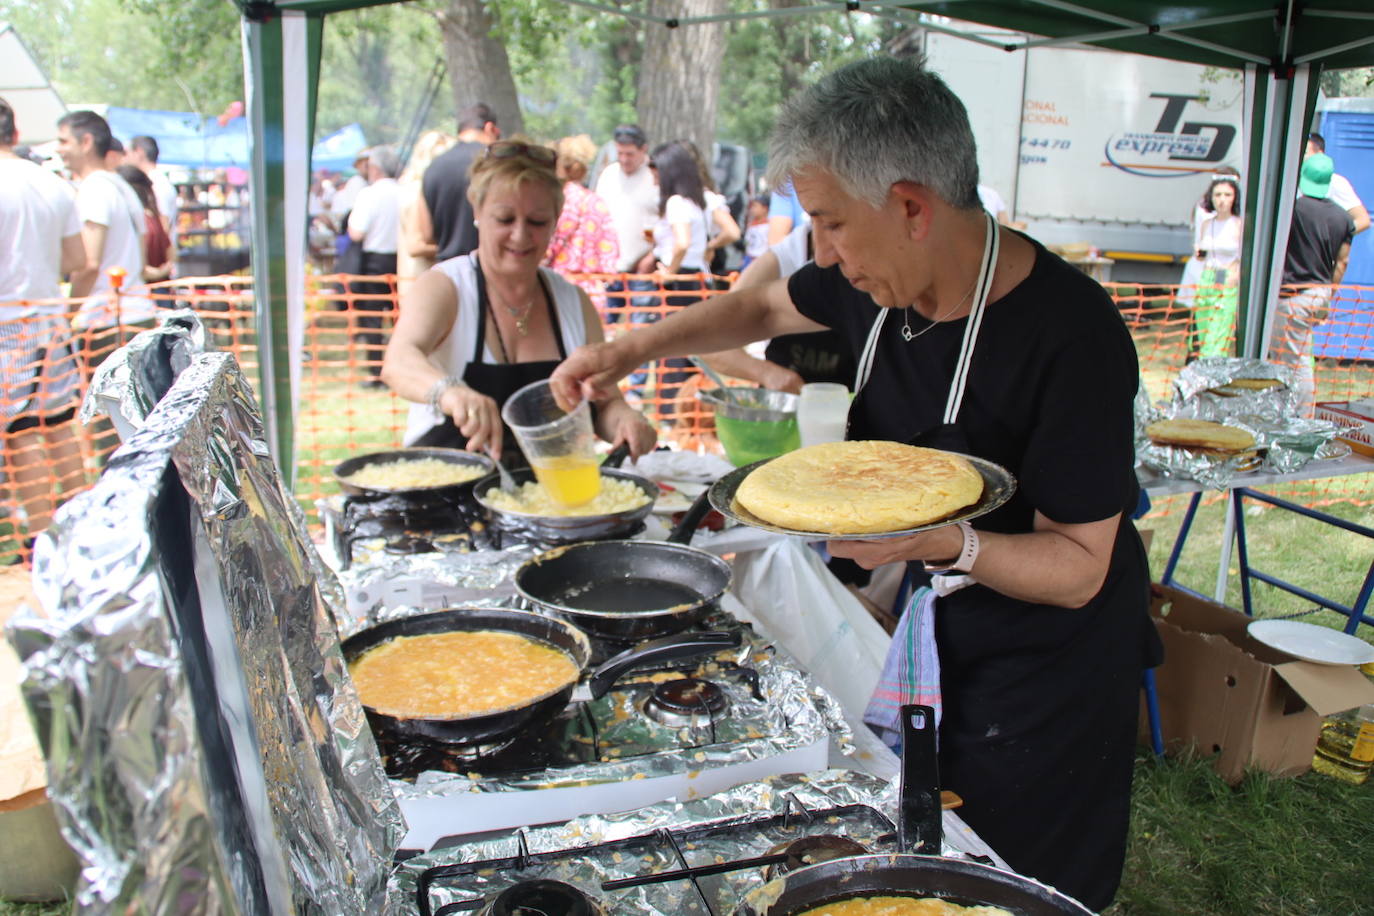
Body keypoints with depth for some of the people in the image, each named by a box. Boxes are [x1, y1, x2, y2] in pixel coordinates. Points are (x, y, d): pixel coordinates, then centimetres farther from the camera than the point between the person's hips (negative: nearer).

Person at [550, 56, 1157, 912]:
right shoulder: (881, 280, -9)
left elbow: (1079, 567, -24)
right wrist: (635, 350, 2)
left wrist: (944, 541, -41)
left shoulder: (1070, 334, -30)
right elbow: (766, 306, 13)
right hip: (932, 638, 6)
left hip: (1047, 673, -6)